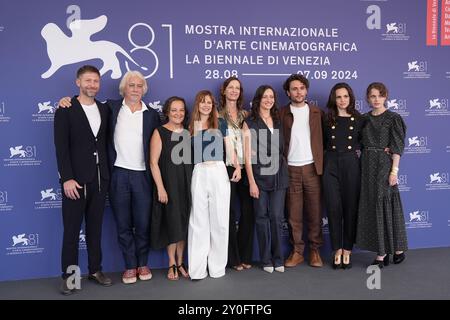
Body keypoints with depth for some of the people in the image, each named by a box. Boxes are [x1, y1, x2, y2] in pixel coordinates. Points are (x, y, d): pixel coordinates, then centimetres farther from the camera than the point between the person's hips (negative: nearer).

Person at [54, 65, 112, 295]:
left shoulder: (104, 109, 10)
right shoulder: (66, 110, -3)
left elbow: (106, 142, 11)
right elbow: (61, 147, -9)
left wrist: (107, 175, 6)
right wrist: (67, 178, -17)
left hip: (99, 178, 4)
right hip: (76, 179, -4)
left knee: (95, 227, 13)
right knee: (72, 230, 4)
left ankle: (95, 270, 24)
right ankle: (68, 276, 15)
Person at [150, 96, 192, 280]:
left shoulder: (188, 132, 8)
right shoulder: (159, 132, -5)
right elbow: (153, 162, -9)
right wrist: (160, 188, -14)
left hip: (186, 183, 4)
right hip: (168, 184, -4)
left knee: (183, 224, 9)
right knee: (173, 223, 1)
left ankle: (180, 263, 21)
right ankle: (172, 264, 16)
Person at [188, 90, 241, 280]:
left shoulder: (220, 123, 12)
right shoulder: (191, 126, 12)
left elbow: (229, 147, 8)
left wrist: (237, 166, -5)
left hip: (219, 172, 0)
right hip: (199, 174, 0)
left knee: (219, 219, 1)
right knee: (198, 221, 1)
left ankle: (217, 266, 12)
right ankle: (197, 269, 8)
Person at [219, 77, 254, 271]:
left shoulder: (245, 115, 16)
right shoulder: (218, 115, 3)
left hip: (245, 167, 4)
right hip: (227, 168, -4)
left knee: (248, 211, 3)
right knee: (230, 213, 1)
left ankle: (245, 256, 17)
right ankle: (233, 258, 13)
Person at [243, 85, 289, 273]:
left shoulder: (278, 121, 14)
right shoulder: (250, 123, 1)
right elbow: (248, 155, -4)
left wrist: (284, 171, 7)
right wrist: (251, 182, -9)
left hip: (278, 174, 3)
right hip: (259, 174, -3)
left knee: (277, 217, 2)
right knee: (262, 217, 3)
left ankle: (278, 259, 14)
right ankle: (266, 260, 15)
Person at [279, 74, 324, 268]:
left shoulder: (316, 112, 10)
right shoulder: (282, 114, 5)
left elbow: (323, 138, 9)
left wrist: (321, 164, 0)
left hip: (312, 167, 1)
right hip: (290, 169, -1)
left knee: (314, 211, 4)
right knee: (294, 213, 3)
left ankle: (315, 251, 15)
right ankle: (297, 251, 13)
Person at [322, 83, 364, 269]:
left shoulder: (359, 119, 5)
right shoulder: (327, 119, 7)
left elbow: (363, 142, 10)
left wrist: (358, 151, -4)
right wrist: (328, 156, 2)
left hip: (351, 165, 0)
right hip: (331, 165, 1)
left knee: (350, 208, 3)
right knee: (333, 208, -2)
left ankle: (347, 250, 14)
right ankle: (337, 250, 9)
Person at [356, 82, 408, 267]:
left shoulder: (393, 118, -2)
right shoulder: (364, 119, 11)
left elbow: (397, 147, -6)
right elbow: (360, 144, 12)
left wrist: (394, 170, -13)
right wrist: (361, 166, 3)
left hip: (384, 165, -5)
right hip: (367, 166, 5)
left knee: (383, 205, -3)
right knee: (371, 206, 5)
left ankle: (382, 253, 7)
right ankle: (388, 250, 17)